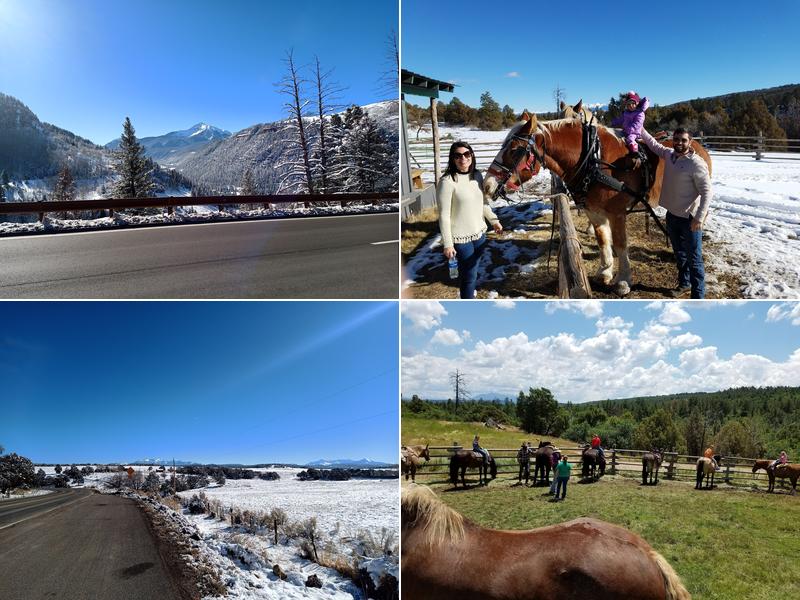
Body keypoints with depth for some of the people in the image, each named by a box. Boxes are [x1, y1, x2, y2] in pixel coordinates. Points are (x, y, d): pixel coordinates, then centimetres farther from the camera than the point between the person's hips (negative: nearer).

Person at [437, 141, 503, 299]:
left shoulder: (477, 175, 3)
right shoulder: (447, 182, -19)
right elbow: (444, 216, -17)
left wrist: (494, 220, 17)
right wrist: (448, 244, -18)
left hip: (479, 233, 6)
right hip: (461, 238, -6)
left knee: (472, 272, 20)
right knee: (469, 275, 3)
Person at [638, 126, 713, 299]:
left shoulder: (697, 164, -19)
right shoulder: (669, 154, 3)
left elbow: (707, 192, -20)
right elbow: (653, 144, 23)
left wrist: (699, 218, -28)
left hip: (690, 218, -7)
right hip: (672, 215, 7)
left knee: (694, 259, -4)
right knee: (679, 253, 23)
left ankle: (698, 296, 0)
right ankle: (684, 283, 41)